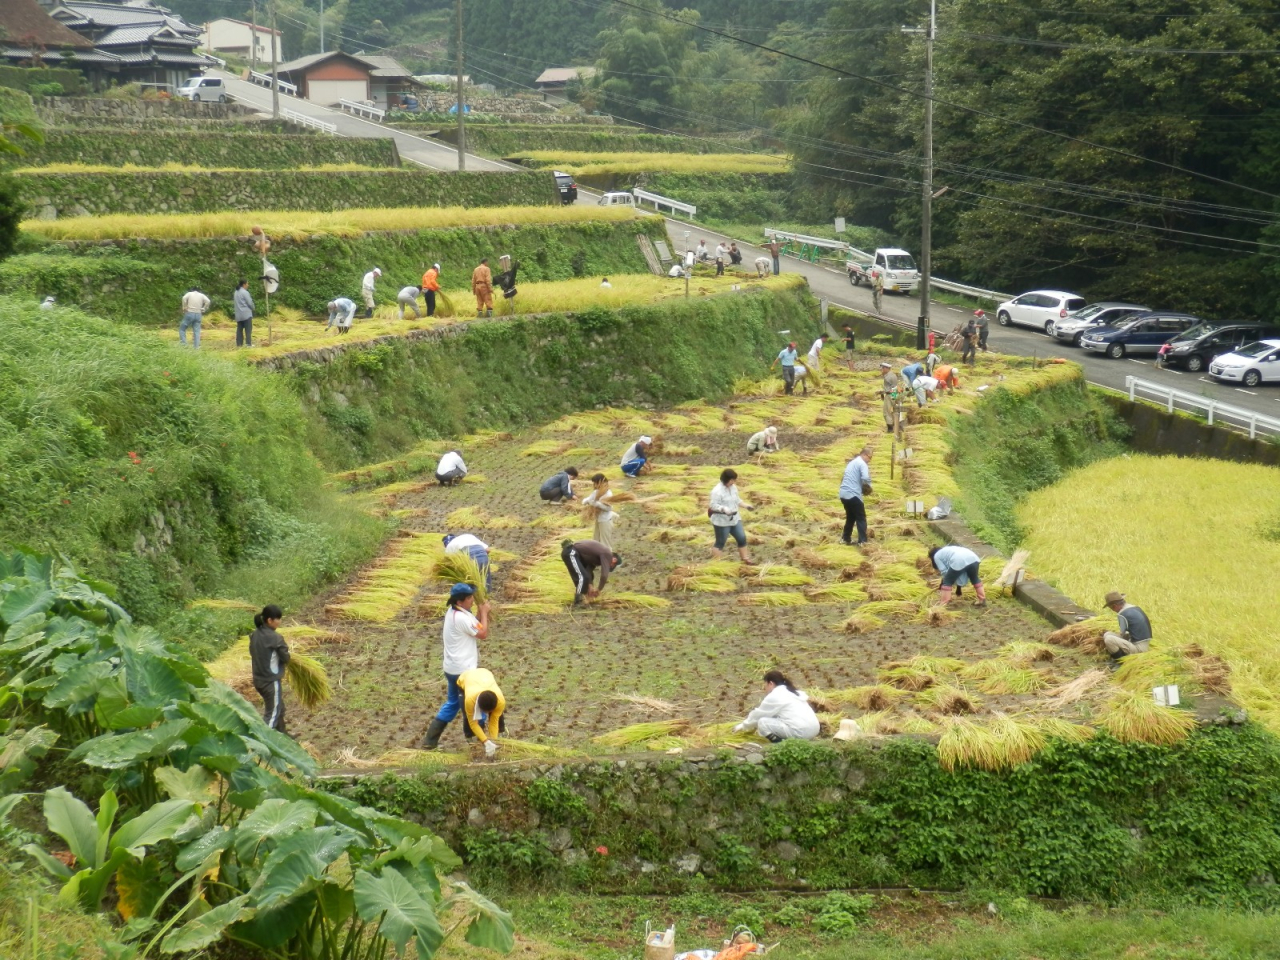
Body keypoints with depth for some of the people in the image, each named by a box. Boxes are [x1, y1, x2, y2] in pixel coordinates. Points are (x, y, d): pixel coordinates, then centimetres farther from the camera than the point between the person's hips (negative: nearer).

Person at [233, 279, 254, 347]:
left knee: (239, 329, 9)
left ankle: (239, 343, 8)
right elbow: (250, 303, -12)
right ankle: (248, 343, -12)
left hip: (238, 314, 8)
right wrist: (252, 308, 6)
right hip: (246, 313, -7)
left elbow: (234, 303, 15)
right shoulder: (245, 292, -12)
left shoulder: (236, 293, 13)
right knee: (248, 329, -6)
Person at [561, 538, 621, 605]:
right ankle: (578, 602, -7)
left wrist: (589, 586, 9)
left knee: (588, 576, 17)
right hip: (570, 553, -10)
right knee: (583, 577, -15)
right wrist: (599, 589, -4)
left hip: (574, 553, 10)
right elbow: (604, 575, -18)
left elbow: (589, 568, 18)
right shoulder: (607, 554, -12)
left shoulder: (603, 553, 17)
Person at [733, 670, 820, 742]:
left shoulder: (773, 697, -1)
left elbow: (758, 715, 9)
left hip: (800, 732, -9)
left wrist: (743, 726, 27)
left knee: (762, 722, 0)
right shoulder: (792, 692, 24)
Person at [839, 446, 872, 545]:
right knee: (861, 518, -1)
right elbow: (865, 478, -23)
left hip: (843, 493, 8)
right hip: (853, 494, -8)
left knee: (851, 517, 22)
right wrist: (868, 488, -2)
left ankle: (846, 539, 26)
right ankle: (862, 541, -6)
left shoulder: (851, 463, 22)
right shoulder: (862, 463, -7)